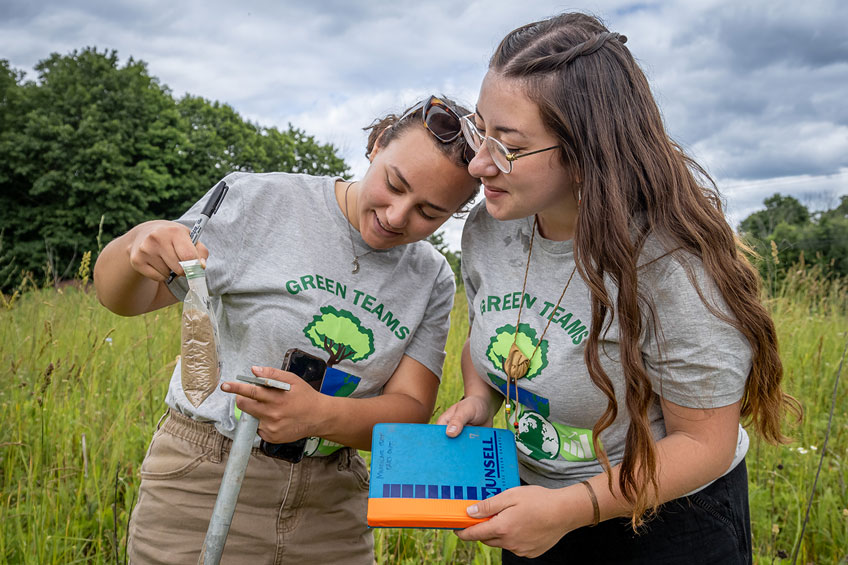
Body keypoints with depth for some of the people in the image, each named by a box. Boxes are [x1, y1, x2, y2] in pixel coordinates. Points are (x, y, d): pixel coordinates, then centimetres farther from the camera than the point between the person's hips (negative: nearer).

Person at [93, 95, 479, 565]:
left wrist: (320, 415, -26)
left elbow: (411, 411, -7)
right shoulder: (258, 201, -11)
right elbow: (120, 298, -7)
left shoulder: (433, 282, -1)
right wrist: (138, 244, -30)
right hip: (205, 487, -2)